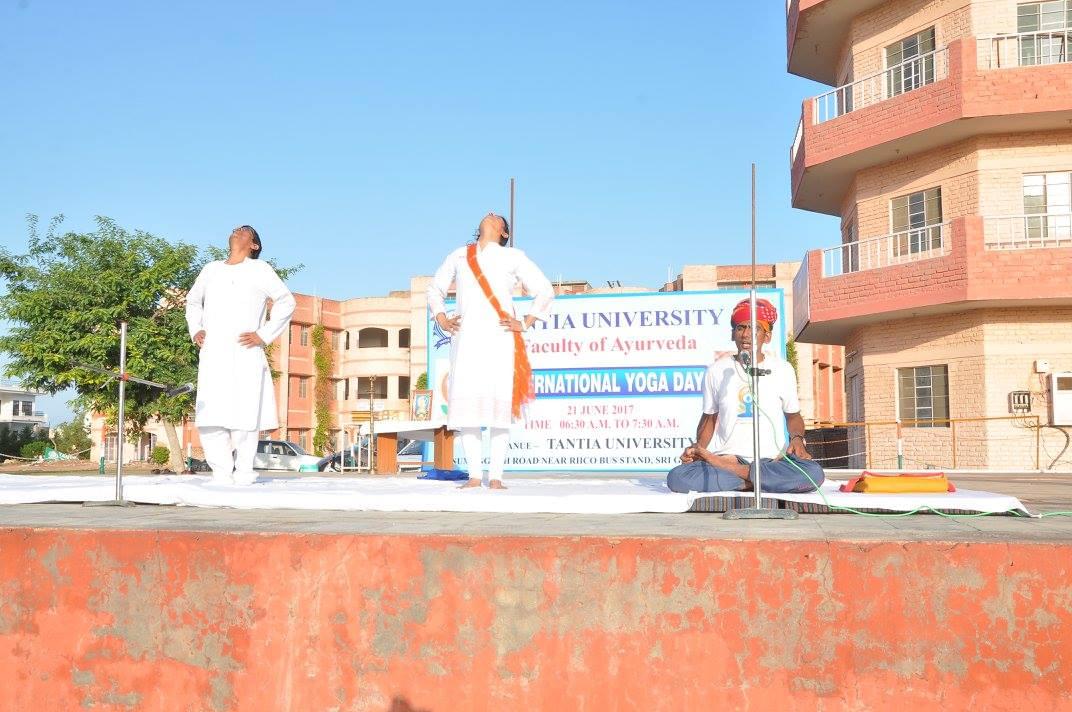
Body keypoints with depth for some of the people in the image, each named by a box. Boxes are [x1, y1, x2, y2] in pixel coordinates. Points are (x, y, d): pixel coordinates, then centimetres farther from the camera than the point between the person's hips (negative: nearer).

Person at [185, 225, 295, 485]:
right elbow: (193, 300, 33)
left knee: (244, 420, -7)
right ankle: (222, 472, 7)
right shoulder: (211, 269, 20)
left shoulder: (259, 270, 7)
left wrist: (264, 335, -2)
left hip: (246, 358, -3)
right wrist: (195, 330, 16)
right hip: (212, 357, 3)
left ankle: (243, 472, 5)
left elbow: (286, 302, 5)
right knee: (209, 420, -4)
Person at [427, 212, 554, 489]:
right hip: (465, 338, 2)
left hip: (499, 337, -2)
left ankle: (495, 477, -5)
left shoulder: (513, 257, 11)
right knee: (466, 404, -6)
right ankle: (474, 475, 0)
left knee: (499, 404, -8)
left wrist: (525, 323, 1)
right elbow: (435, 289, 28)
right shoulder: (459, 256, 18)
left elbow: (545, 291, 11)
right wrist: (442, 321, 13)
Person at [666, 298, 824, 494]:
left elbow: (793, 415, 19)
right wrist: (698, 447, -3)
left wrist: (797, 438, -3)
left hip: (770, 459, 0)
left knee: (813, 474, -33)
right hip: (727, 454, 0)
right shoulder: (717, 370, 8)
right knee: (676, 477, -28)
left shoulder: (782, 370, 8)